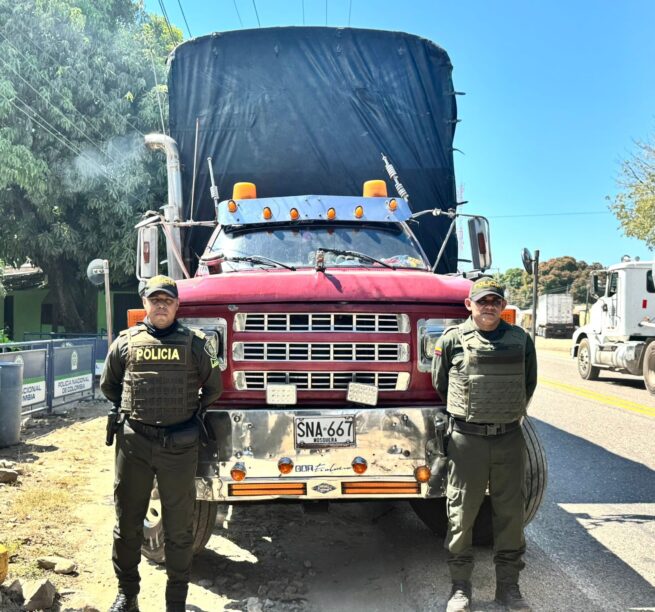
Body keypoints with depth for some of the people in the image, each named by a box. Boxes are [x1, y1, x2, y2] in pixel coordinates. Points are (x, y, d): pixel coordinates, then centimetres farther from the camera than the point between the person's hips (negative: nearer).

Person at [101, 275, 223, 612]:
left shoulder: (194, 343, 2)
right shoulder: (126, 341, 6)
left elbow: (214, 388, 13)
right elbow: (108, 384, 20)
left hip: (179, 445, -1)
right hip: (133, 442, 2)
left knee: (179, 527, 6)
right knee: (128, 521, 11)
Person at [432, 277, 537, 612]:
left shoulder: (521, 340, 6)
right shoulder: (452, 339, -3)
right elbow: (439, 384, 9)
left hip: (510, 438, 3)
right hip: (466, 438, -2)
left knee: (511, 513, 9)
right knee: (461, 513, 3)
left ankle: (508, 585, 24)